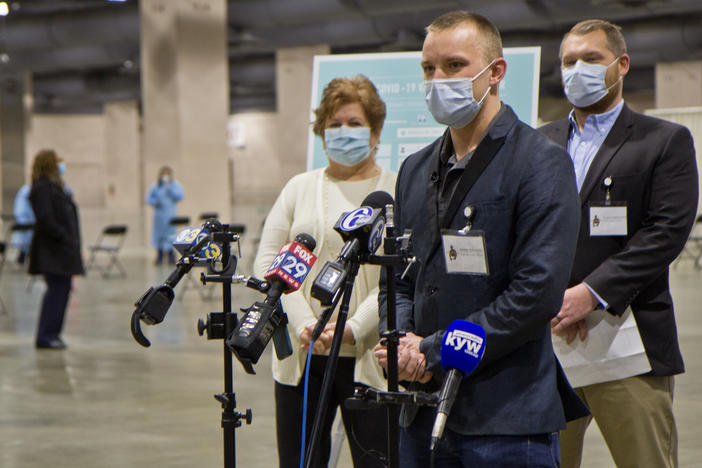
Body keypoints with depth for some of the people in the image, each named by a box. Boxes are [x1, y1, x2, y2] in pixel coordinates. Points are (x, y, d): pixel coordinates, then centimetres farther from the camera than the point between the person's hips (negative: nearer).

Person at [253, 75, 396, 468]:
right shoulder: (300, 188, 13)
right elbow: (267, 261, 5)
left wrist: (354, 327, -20)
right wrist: (303, 322, -10)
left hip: (368, 359, -3)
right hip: (301, 357, 3)